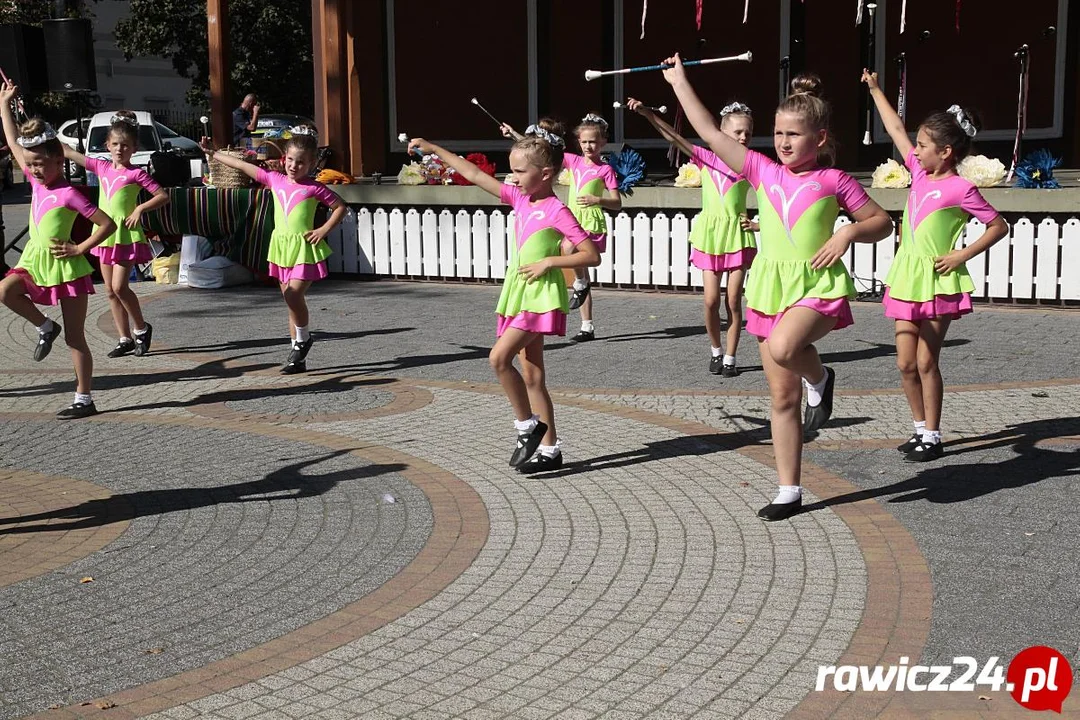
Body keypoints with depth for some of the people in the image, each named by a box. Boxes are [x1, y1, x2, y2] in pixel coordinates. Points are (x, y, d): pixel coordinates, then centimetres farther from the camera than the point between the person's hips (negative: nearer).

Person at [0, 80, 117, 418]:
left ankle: (84, 400, 7)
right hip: (36, 259, 7)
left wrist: (80, 249, -16)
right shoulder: (36, 181, 4)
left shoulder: (68, 194, -16)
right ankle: (45, 327, 5)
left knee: (74, 338, -1)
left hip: (64, 264, -7)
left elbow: (107, 224, -18)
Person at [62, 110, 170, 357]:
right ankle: (125, 339, 16)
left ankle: (141, 328, 10)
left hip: (127, 234, -6)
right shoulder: (102, 167, 8)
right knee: (111, 290, 8)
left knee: (119, 287, -11)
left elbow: (163, 196, -7)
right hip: (105, 234, 6)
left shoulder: (136, 174, -6)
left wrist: (140, 209, -16)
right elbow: (68, 152, 10)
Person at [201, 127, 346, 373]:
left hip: (304, 247, -5)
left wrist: (324, 230, -8)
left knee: (294, 294, -21)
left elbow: (340, 207, 1)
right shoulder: (275, 180, 7)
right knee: (291, 299, 8)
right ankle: (298, 357, 15)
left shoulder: (314, 188, -4)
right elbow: (244, 166, 12)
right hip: (282, 246, 5)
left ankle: (303, 339, 5)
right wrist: (214, 154, 16)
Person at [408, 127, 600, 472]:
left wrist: (548, 261, -19)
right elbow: (475, 175, 10)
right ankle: (550, 448, 16)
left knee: (499, 357, -20)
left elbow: (592, 256, -14)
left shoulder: (557, 211, -12)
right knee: (532, 375, 9)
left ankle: (527, 426, -4)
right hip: (521, 295, 8)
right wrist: (432, 148, 10)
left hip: (541, 296, -8)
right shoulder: (519, 197, 8)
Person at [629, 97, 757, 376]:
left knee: (734, 301, 1)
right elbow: (674, 138, -9)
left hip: (738, 236, -1)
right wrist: (648, 114, -19)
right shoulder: (707, 159, 0)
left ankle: (729, 358, 12)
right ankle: (716, 350, 21)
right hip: (711, 235, 1)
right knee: (711, 300, -1)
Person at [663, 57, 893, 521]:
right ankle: (789, 492, 17)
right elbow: (710, 134, 5)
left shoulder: (833, 181, 0)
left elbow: (882, 221, 9)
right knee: (782, 396, 7)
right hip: (771, 286, 4)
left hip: (818, 285, -4)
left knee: (783, 347, -36)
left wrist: (849, 232, -11)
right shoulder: (764, 172, 7)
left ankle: (819, 377, 0)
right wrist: (679, 83, 6)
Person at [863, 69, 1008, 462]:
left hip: (937, 282, -6)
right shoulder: (920, 172, 7)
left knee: (926, 362, -2)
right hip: (906, 276, 6)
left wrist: (962, 256, -12)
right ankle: (921, 428, 20)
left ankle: (932, 438, 8)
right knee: (906, 363, 6)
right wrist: (875, 90, 22)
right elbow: (896, 129, 17)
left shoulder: (961, 189, -10)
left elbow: (999, 226, -5)